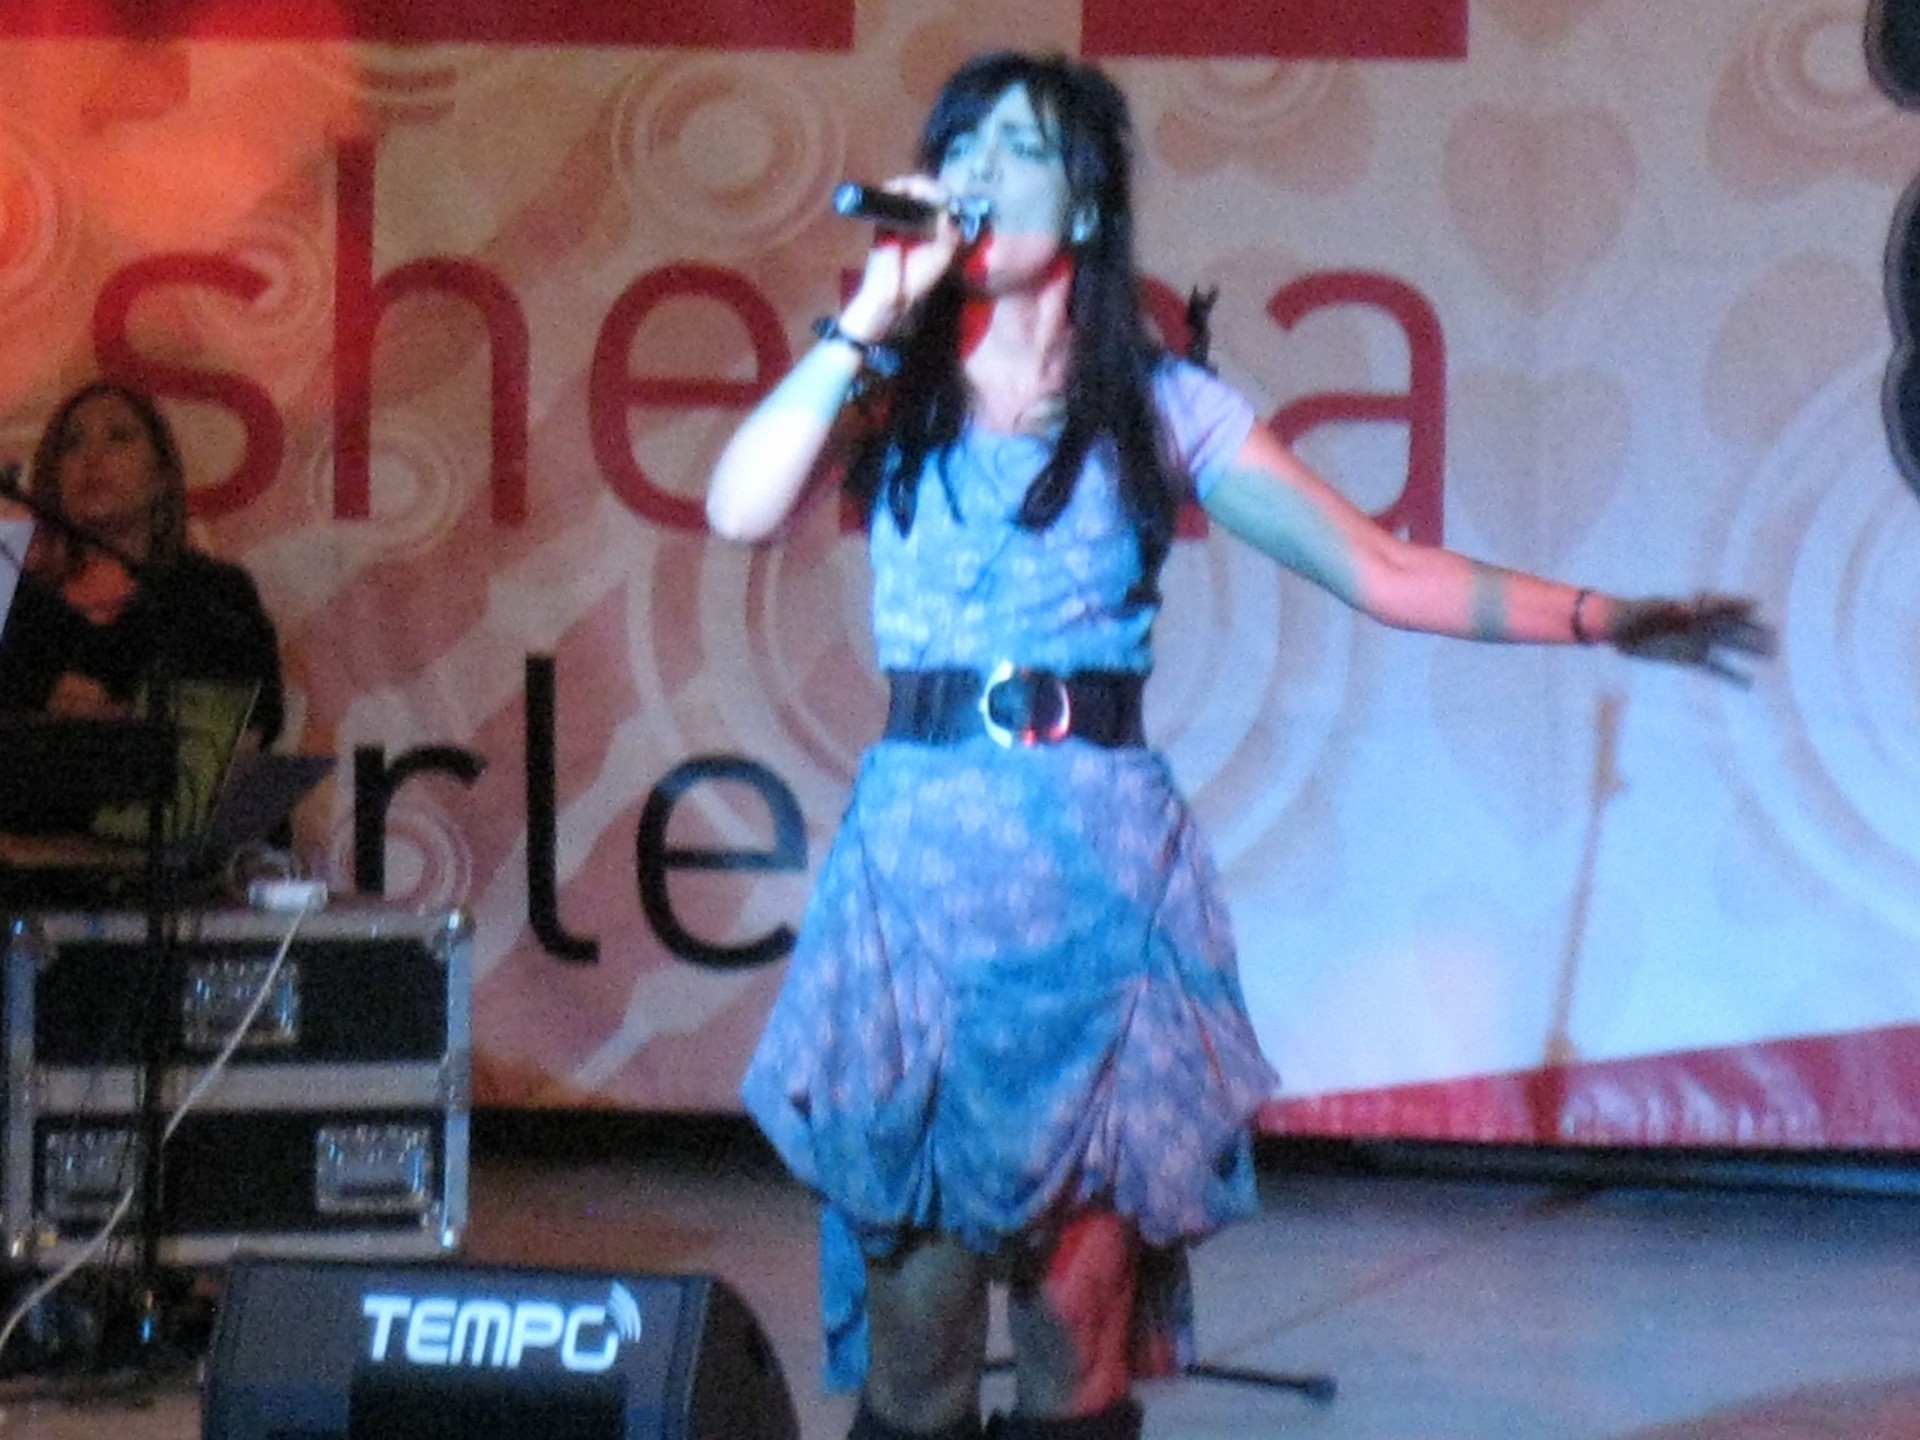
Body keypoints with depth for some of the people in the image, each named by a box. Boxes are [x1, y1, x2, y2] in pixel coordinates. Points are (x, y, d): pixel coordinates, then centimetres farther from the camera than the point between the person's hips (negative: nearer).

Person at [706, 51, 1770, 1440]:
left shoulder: (1162, 410, 8)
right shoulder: (890, 395, 10)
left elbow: (1383, 569, 7)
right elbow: (742, 508, -8)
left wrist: (1600, 618, 1)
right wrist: (875, 309, -5)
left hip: (1100, 857, 0)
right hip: (919, 843, 1)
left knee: (1081, 1272, -2)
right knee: (911, 1273, -3)